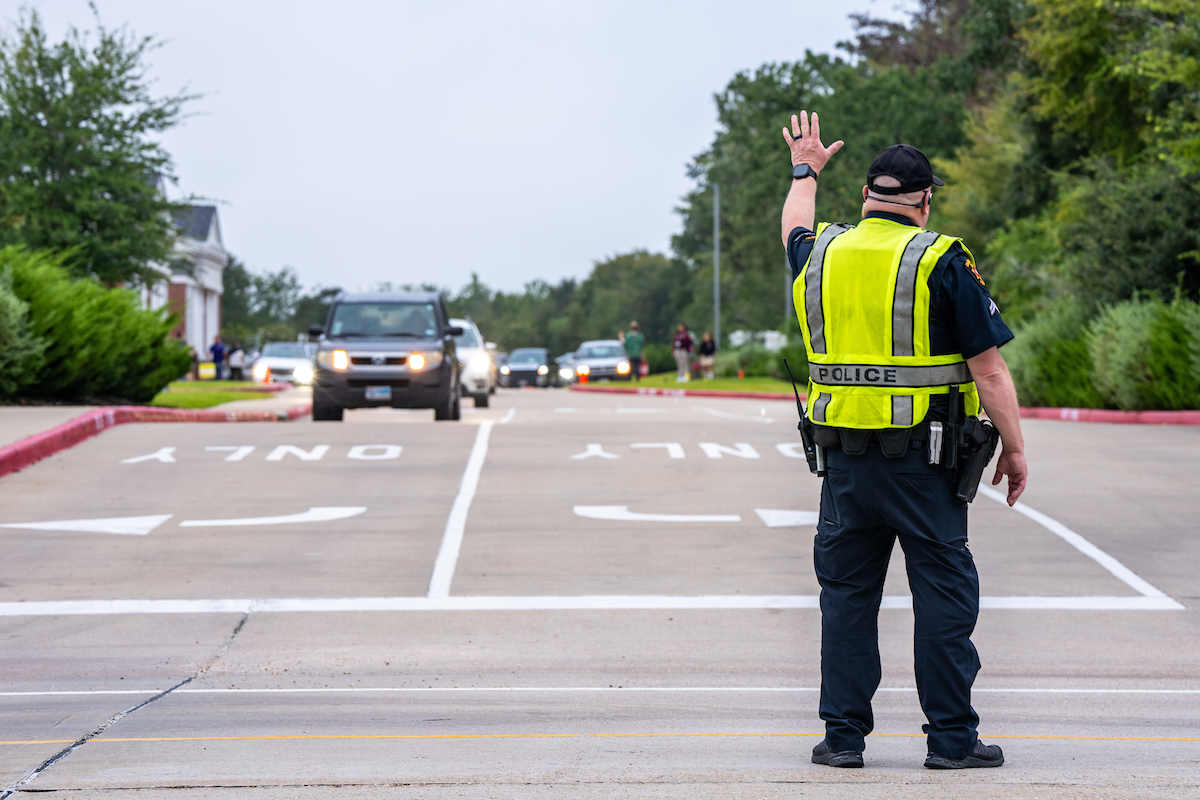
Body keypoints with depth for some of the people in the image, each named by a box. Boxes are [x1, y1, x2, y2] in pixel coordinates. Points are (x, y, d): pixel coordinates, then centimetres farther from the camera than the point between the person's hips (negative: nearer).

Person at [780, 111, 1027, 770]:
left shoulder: (820, 254, 6)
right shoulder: (940, 261, -8)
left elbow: (796, 227, 33)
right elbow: (989, 367, -9)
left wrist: (805, 171, 51)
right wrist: (1013, 447, 0)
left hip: (844, 456, 4)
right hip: (921, 462, -4)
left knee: (846, 594, 10)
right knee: (943, 592, 2)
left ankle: (842, 735, 11)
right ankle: (951, 736, 3)